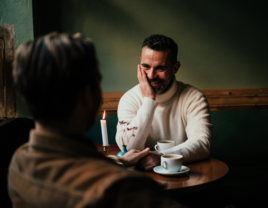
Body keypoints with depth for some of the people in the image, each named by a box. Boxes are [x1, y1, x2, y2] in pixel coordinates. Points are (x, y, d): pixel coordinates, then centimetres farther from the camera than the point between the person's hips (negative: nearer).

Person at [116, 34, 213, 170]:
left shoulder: (193, 97, -4)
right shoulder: (129, 99, -2)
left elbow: (203, 144, -16)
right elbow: (128, 149, -14)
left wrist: (161, 157, -30)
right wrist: (149, 100, -16)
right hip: (142, 175, 0)